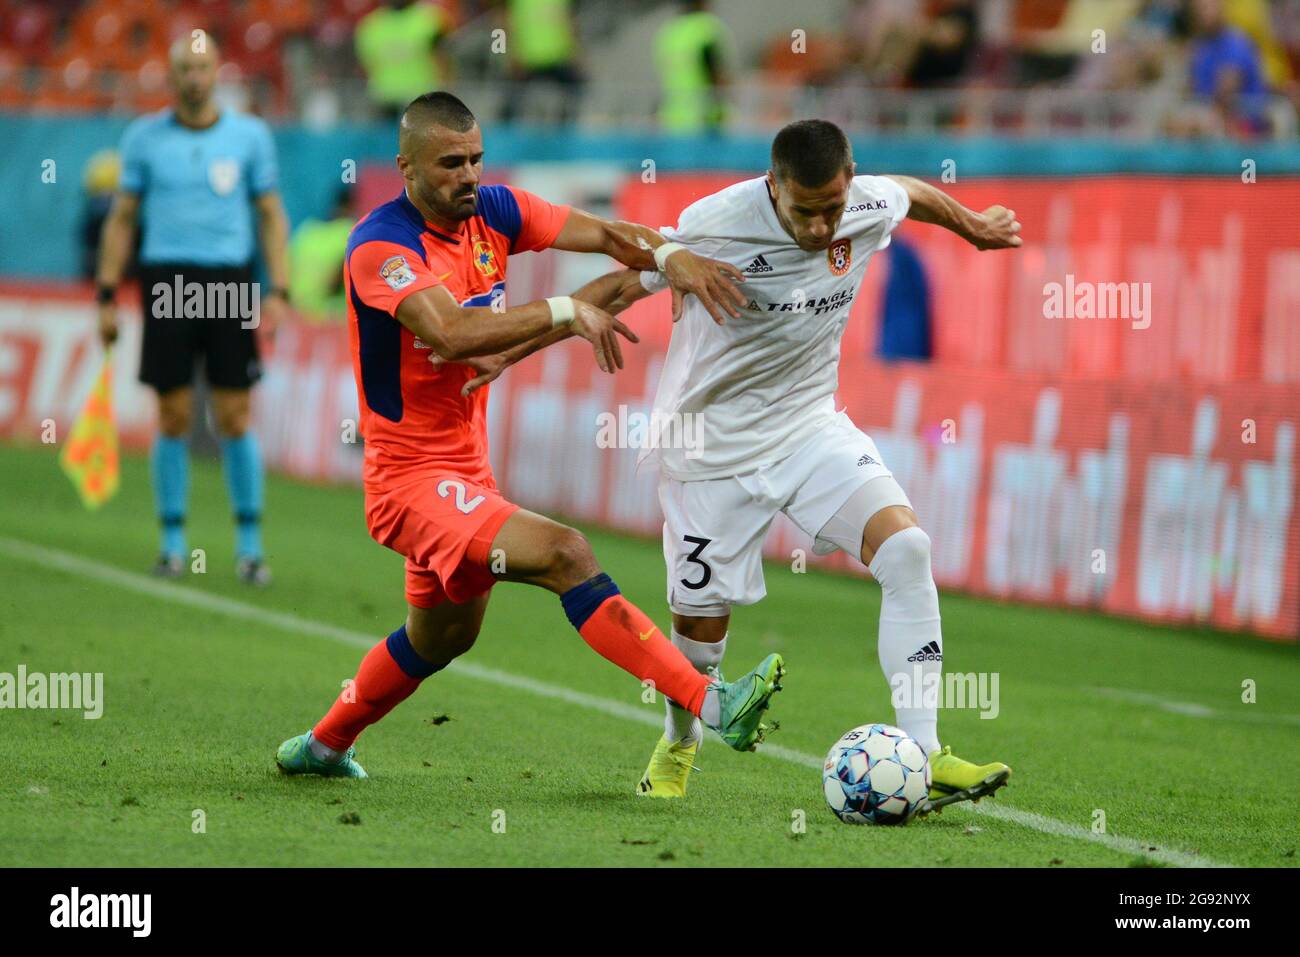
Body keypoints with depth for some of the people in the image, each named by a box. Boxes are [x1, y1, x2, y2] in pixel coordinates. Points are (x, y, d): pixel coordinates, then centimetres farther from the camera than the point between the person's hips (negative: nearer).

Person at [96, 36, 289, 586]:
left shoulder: (250, 135, 5)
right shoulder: (144, 137, 5)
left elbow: (271, 215, 7)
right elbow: (122, 217, 10)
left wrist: (279, 291, -2)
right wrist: (107, 295, 5)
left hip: (231, 285, 0)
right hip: (165, 281, 0)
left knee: (235, 419, -2)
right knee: (173, 419, 1)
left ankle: (249, 545, 6)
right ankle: (173, 544, 11)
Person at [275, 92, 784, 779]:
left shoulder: (492, 212, 2)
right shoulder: (380, 245, -20)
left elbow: (606, 234, -2)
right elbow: (453, 333, -35)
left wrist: (671, 258, -22)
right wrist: (566, 311, -35)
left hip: (467, 467, 9)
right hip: (410, 475, -9)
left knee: (443, 637, 27)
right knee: (564, 554, -26)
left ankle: (323, 745, 47)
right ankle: (711, 704, -34)